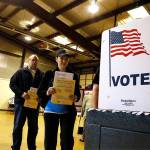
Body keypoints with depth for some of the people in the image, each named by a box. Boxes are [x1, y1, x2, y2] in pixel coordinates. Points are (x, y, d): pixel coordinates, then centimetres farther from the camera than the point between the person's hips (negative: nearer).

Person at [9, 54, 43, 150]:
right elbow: (12, 84, -1)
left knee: (33, 127, 10)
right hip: (21, 102, -2)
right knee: (18, 126, 2)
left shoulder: (41, 74, 9)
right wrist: (21, 93, -16)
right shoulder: (21, 72, 6)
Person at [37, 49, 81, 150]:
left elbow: (78, 93, 4)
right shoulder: (49, 74, 4)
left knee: (67, 140, 5)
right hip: (50, 111, 0)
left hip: (68, 112, 0)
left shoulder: (73, 75, 5)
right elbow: (39, 92, 1)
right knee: (49, 139, 8)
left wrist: (75, 98, -18)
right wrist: (47, 92, -20)